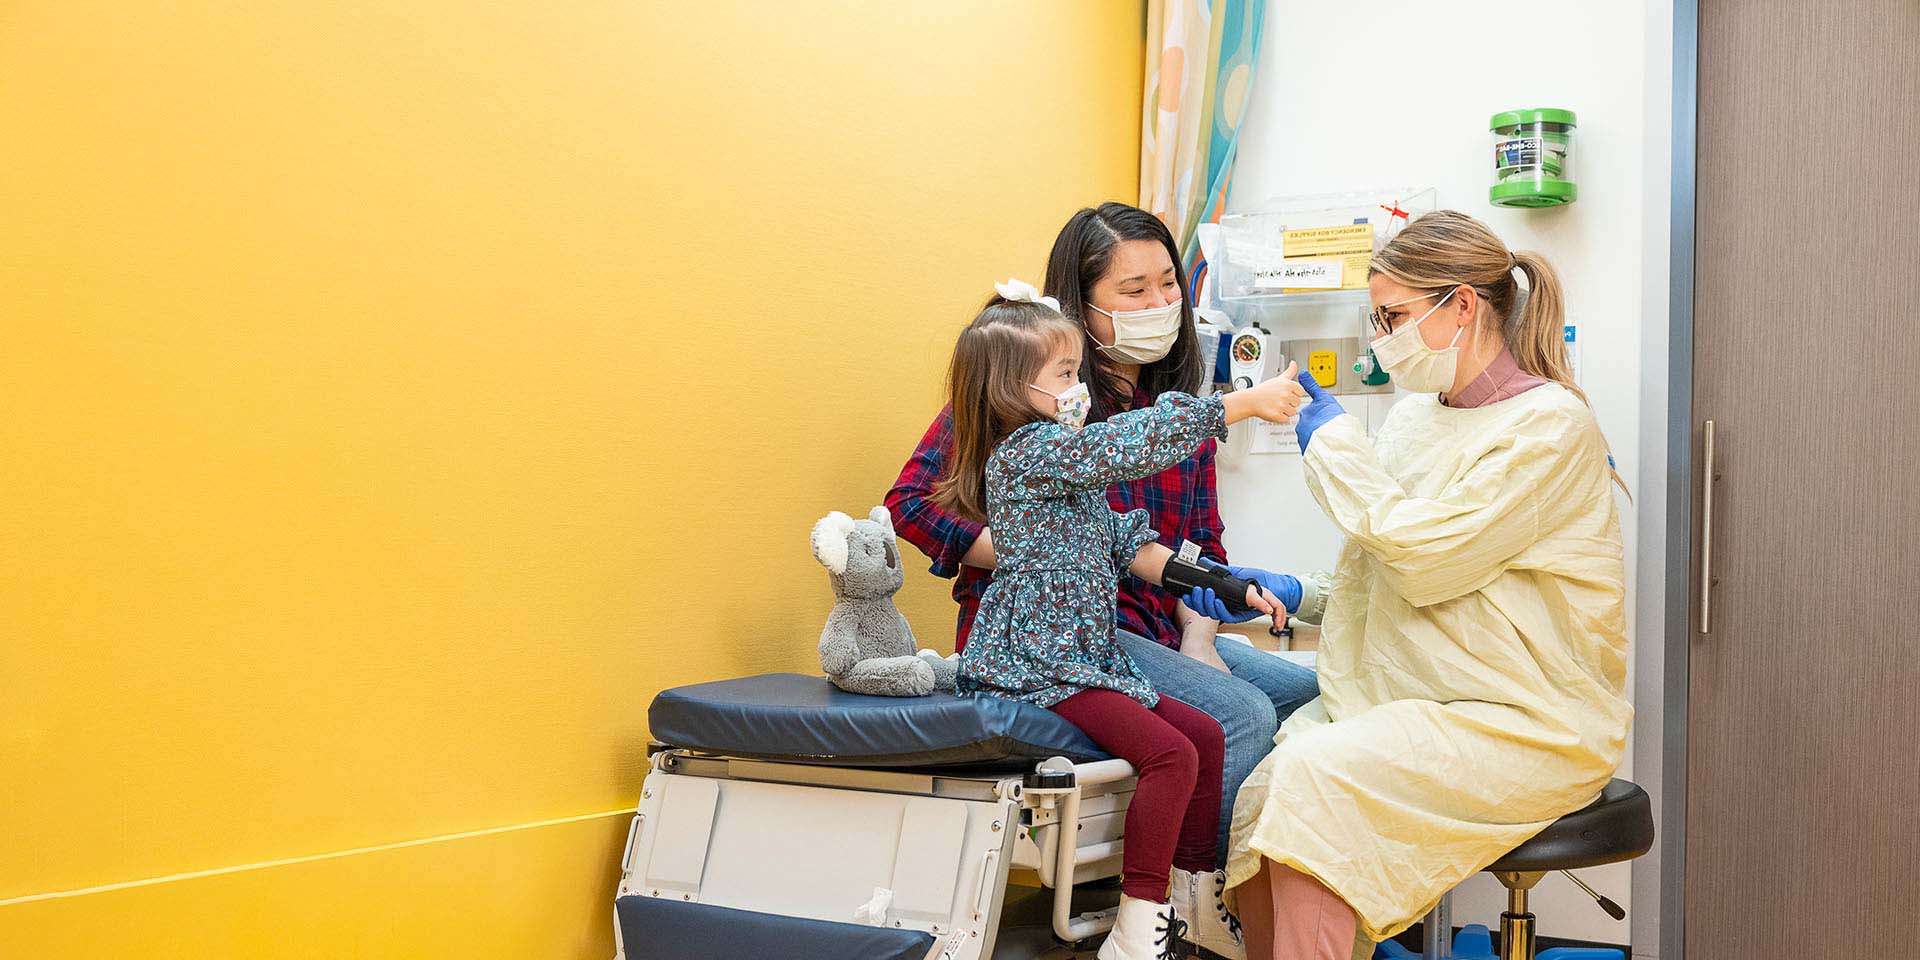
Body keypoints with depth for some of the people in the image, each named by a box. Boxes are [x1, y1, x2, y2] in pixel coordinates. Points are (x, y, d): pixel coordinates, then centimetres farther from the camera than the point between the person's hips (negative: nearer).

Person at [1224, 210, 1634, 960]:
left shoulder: (1551, 423, -11)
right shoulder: (1413, 417, 12)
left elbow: (1425, 558, -17)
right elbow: (1370, 566, 19)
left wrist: (1333, 441, -7)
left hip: (1529, 728, -7)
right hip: (1407, 701, 7)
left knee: (1312, 775, -27)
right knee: (1251, 788, -14)